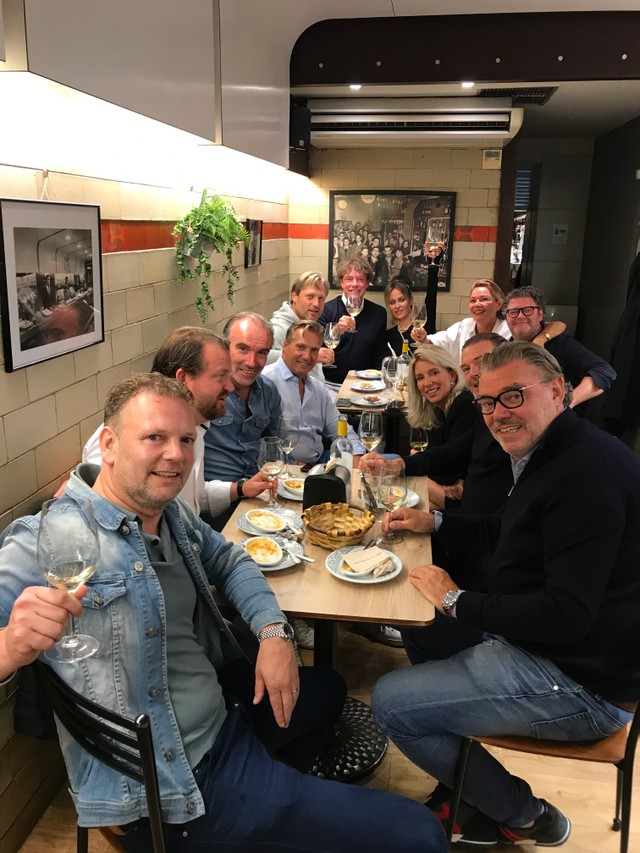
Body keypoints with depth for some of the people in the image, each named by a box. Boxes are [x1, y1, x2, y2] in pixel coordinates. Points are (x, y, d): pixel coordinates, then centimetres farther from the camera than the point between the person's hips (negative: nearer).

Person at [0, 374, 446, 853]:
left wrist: (274, 632, 1)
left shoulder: (171, 513, 4)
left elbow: (230, 562, 17)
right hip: (178, 782, -8)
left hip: (223, 711, 9)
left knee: (328, 688, 36)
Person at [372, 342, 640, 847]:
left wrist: (456, 600, -19)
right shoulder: (551, 455, 6)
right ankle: (468, 777, 30)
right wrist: (434, 521, 11)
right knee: (418, 622, 21)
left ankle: (522, 815, 12)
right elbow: (510, 531, 23)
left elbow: (566, 616, -30)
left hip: (584, 685, -10)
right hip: (536, 641, 10)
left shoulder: (588, 473, -26)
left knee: (391, 702, -9)